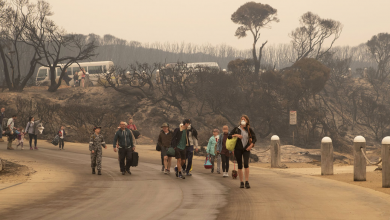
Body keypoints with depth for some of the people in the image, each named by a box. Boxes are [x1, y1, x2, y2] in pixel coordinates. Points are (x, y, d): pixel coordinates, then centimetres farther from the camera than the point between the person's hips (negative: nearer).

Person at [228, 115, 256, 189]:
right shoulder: (236, 129, 4)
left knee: (246, 164, -18)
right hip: (238, 149, 1)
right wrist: (235, 135, -15)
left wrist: (251, 145, -6)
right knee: (240, 165, 2)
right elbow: (229, 136, 2)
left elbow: (254, 138, 7)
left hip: (246, 149, -1)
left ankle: (247, 182, -17)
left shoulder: (249, 129, 3)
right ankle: (241, 182, 10)